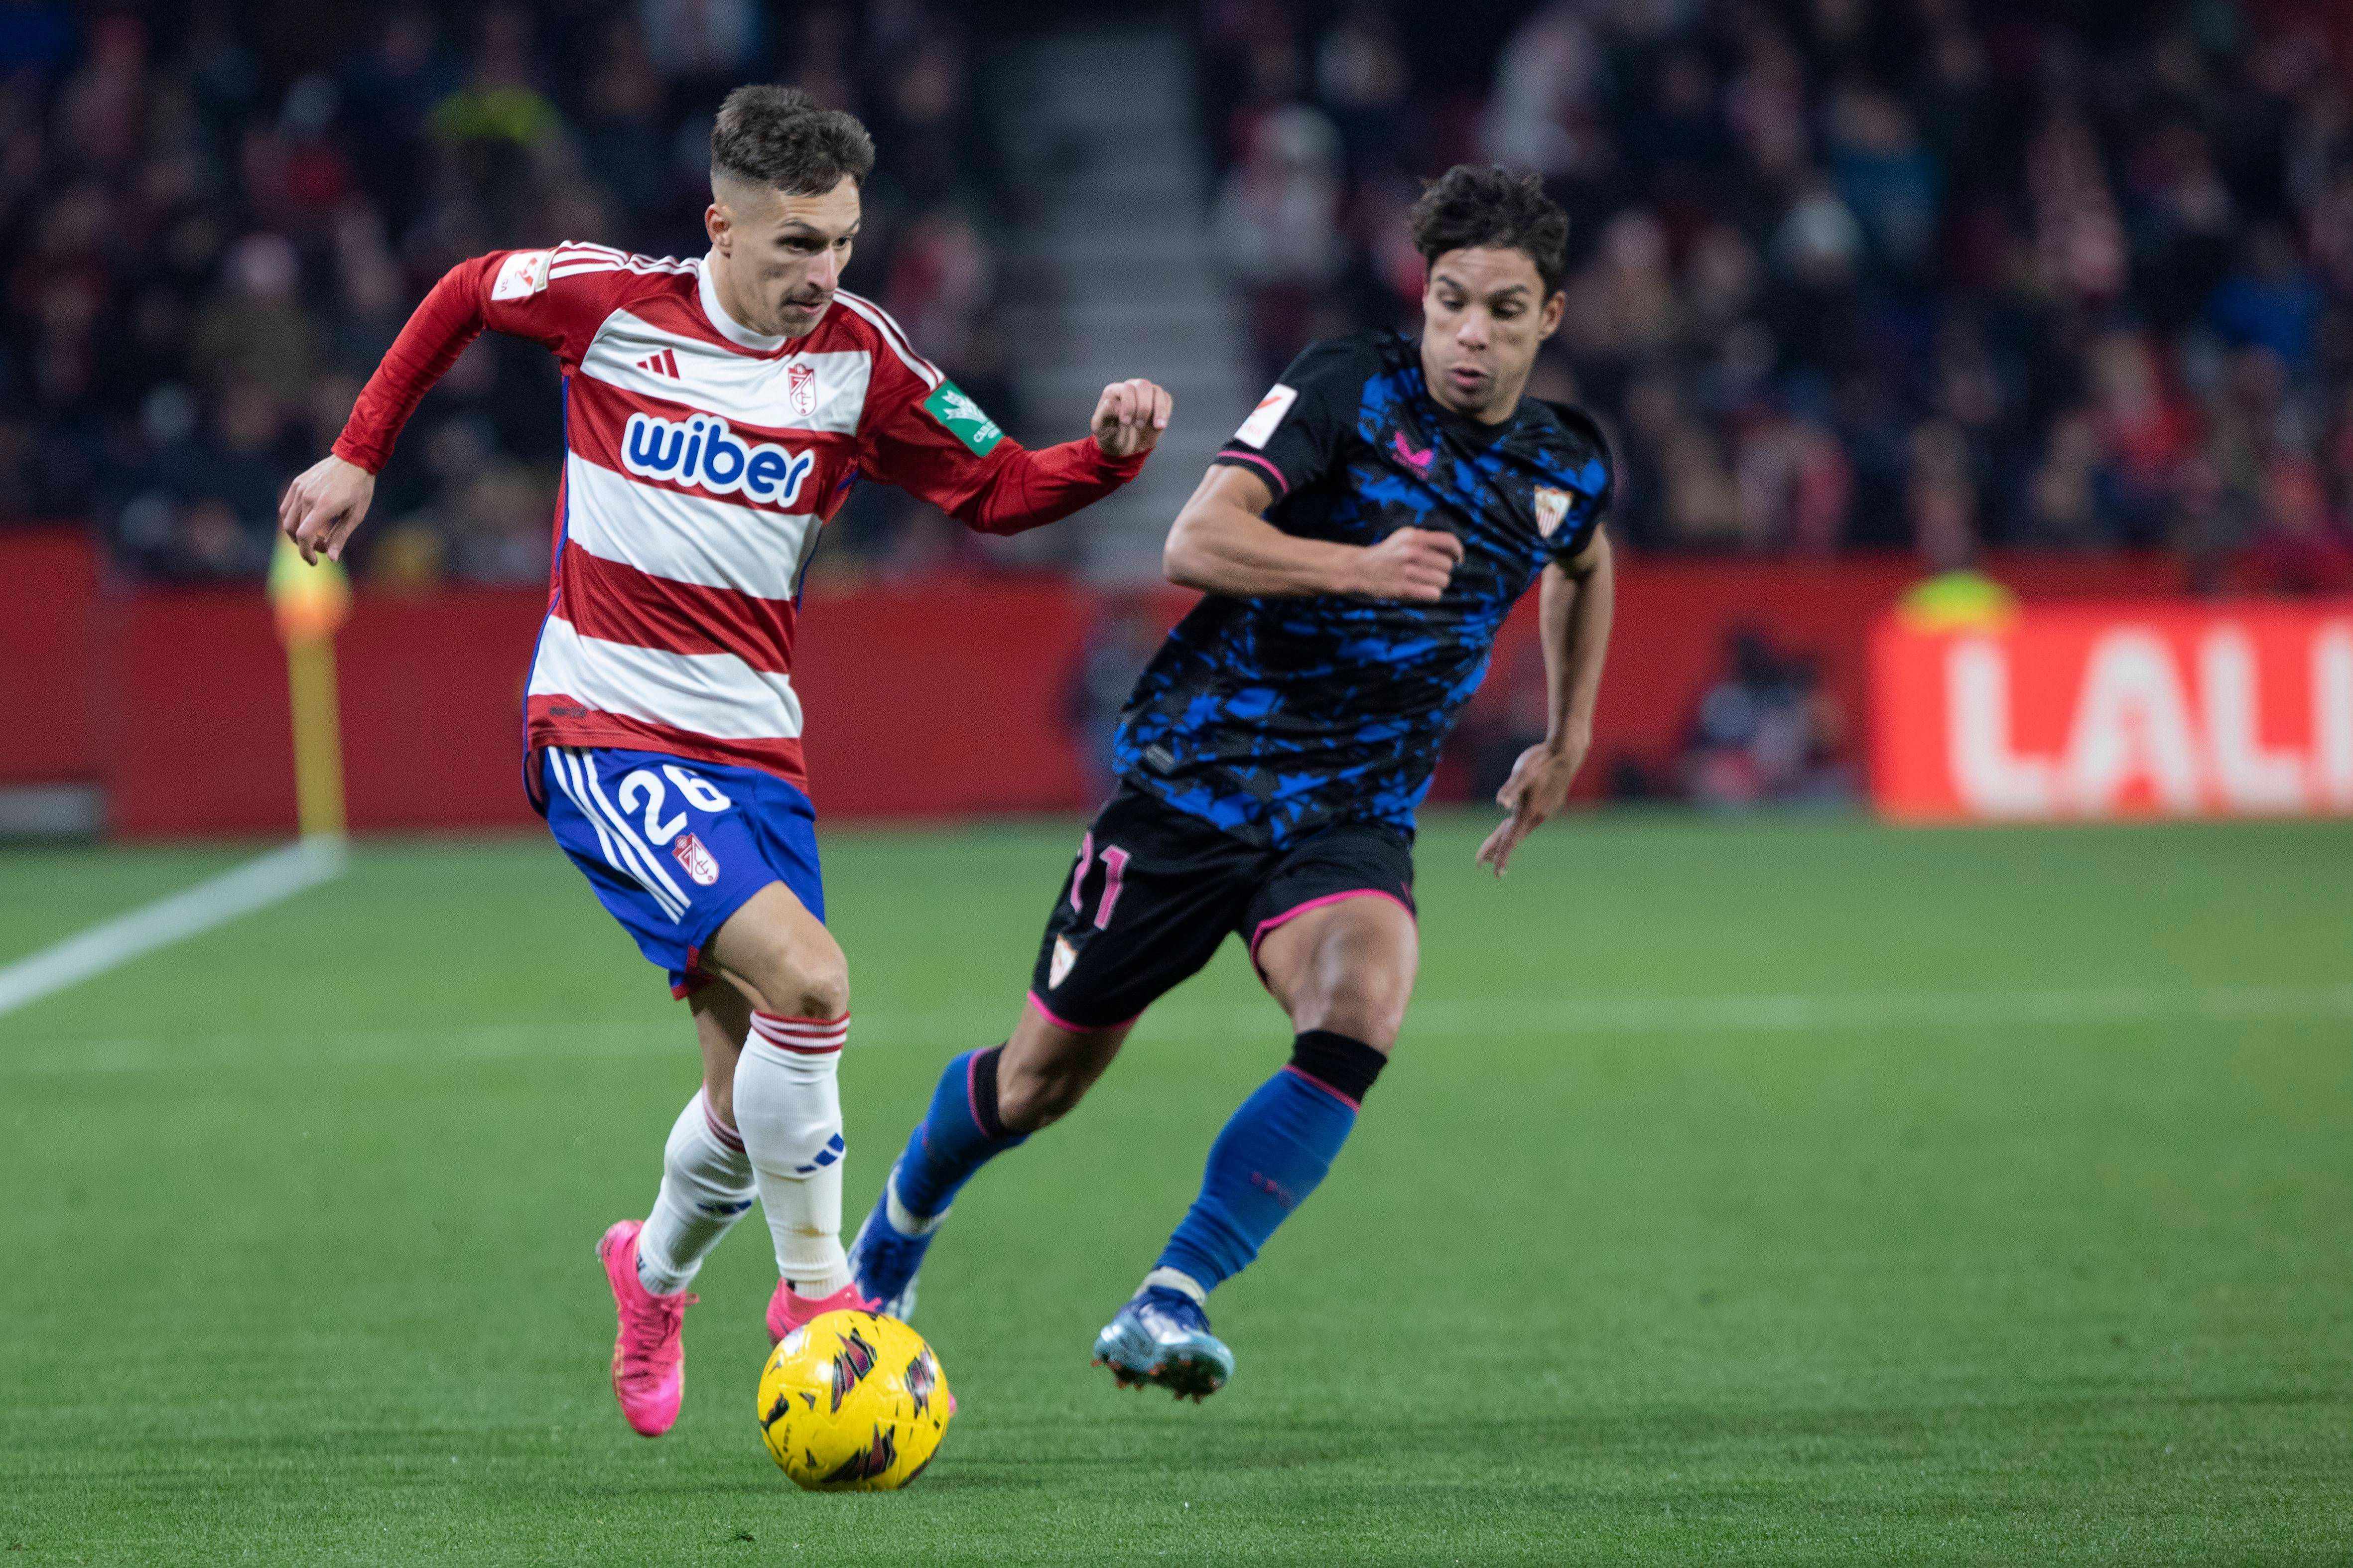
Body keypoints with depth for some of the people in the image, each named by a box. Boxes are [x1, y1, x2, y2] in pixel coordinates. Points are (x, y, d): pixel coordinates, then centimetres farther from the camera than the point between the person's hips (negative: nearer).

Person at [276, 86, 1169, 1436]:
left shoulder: (857, 358, 0)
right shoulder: (611, 303, -6)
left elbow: (998, 492, 1)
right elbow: (465, 294, 13)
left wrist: (1112, 454, -17)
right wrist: (361, 456, 16)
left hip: (752, 748, 4)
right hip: (605, 730, -4)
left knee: (754, 1097, 4)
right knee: (807, 974, -25)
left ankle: (658, 1269, 37)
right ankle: (815, 1285, -8)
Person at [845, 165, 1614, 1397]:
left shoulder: (1568, 466, 4)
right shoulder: (1351, 388, -12)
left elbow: (1581, 564, 31)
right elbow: (1197, 543, -25)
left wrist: (1568, 741, 27)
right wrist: (1361, 567, -37)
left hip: (1353, 814, 3)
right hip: (1192, 773, -3)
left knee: (1357, 1019, -30)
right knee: (1043, 1078, 8)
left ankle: (1170, 1303, -28)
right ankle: (890, 1240, 39)